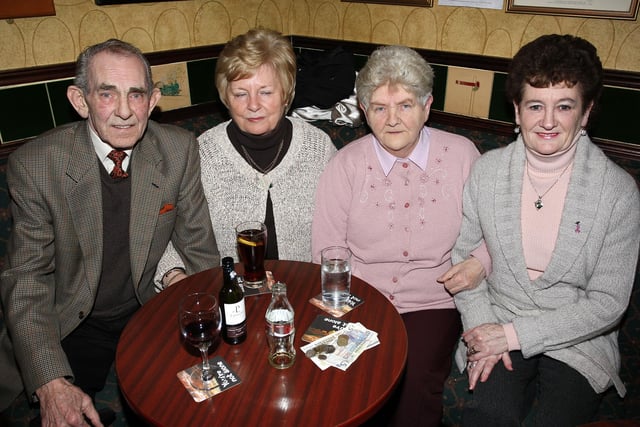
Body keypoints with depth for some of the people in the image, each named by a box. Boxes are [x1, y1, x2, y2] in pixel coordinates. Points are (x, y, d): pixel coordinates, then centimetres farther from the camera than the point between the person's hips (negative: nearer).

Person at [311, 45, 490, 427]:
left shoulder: (462, 154, 2)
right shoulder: (346, 163, 0)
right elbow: (328, 252, 1)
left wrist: (480, 263, -9)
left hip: (432, 305, 0)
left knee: (416, 383, -23)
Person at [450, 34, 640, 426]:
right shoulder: (486, 171, -5)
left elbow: (608, 303, -9)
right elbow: (463, 256, 3)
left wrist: (514, 334, -14)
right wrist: (481, 328, -9)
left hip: (578, 340, 0)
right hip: (497, 330, 1)